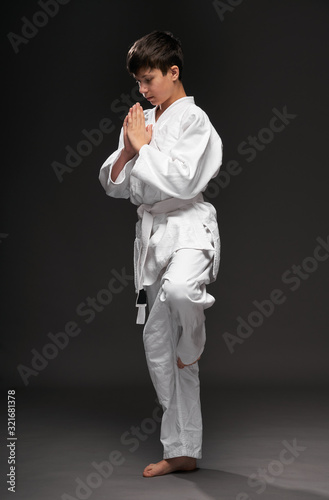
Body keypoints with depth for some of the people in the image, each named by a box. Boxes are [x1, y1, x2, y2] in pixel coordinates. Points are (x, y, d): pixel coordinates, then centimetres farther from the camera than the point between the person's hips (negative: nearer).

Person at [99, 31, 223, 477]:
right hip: (153, 231, 7)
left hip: (189, 226, -7)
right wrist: (127, 151, -3)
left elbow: (183, 181, -18)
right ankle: (182, 451, 18)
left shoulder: (193, 120, -6)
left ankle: (194, 345, -4)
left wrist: (143, 147, -10)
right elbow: (113, 185, 14)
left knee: (178, 288, -42)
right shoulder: (141, 121, 14)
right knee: (157, 343, 7)